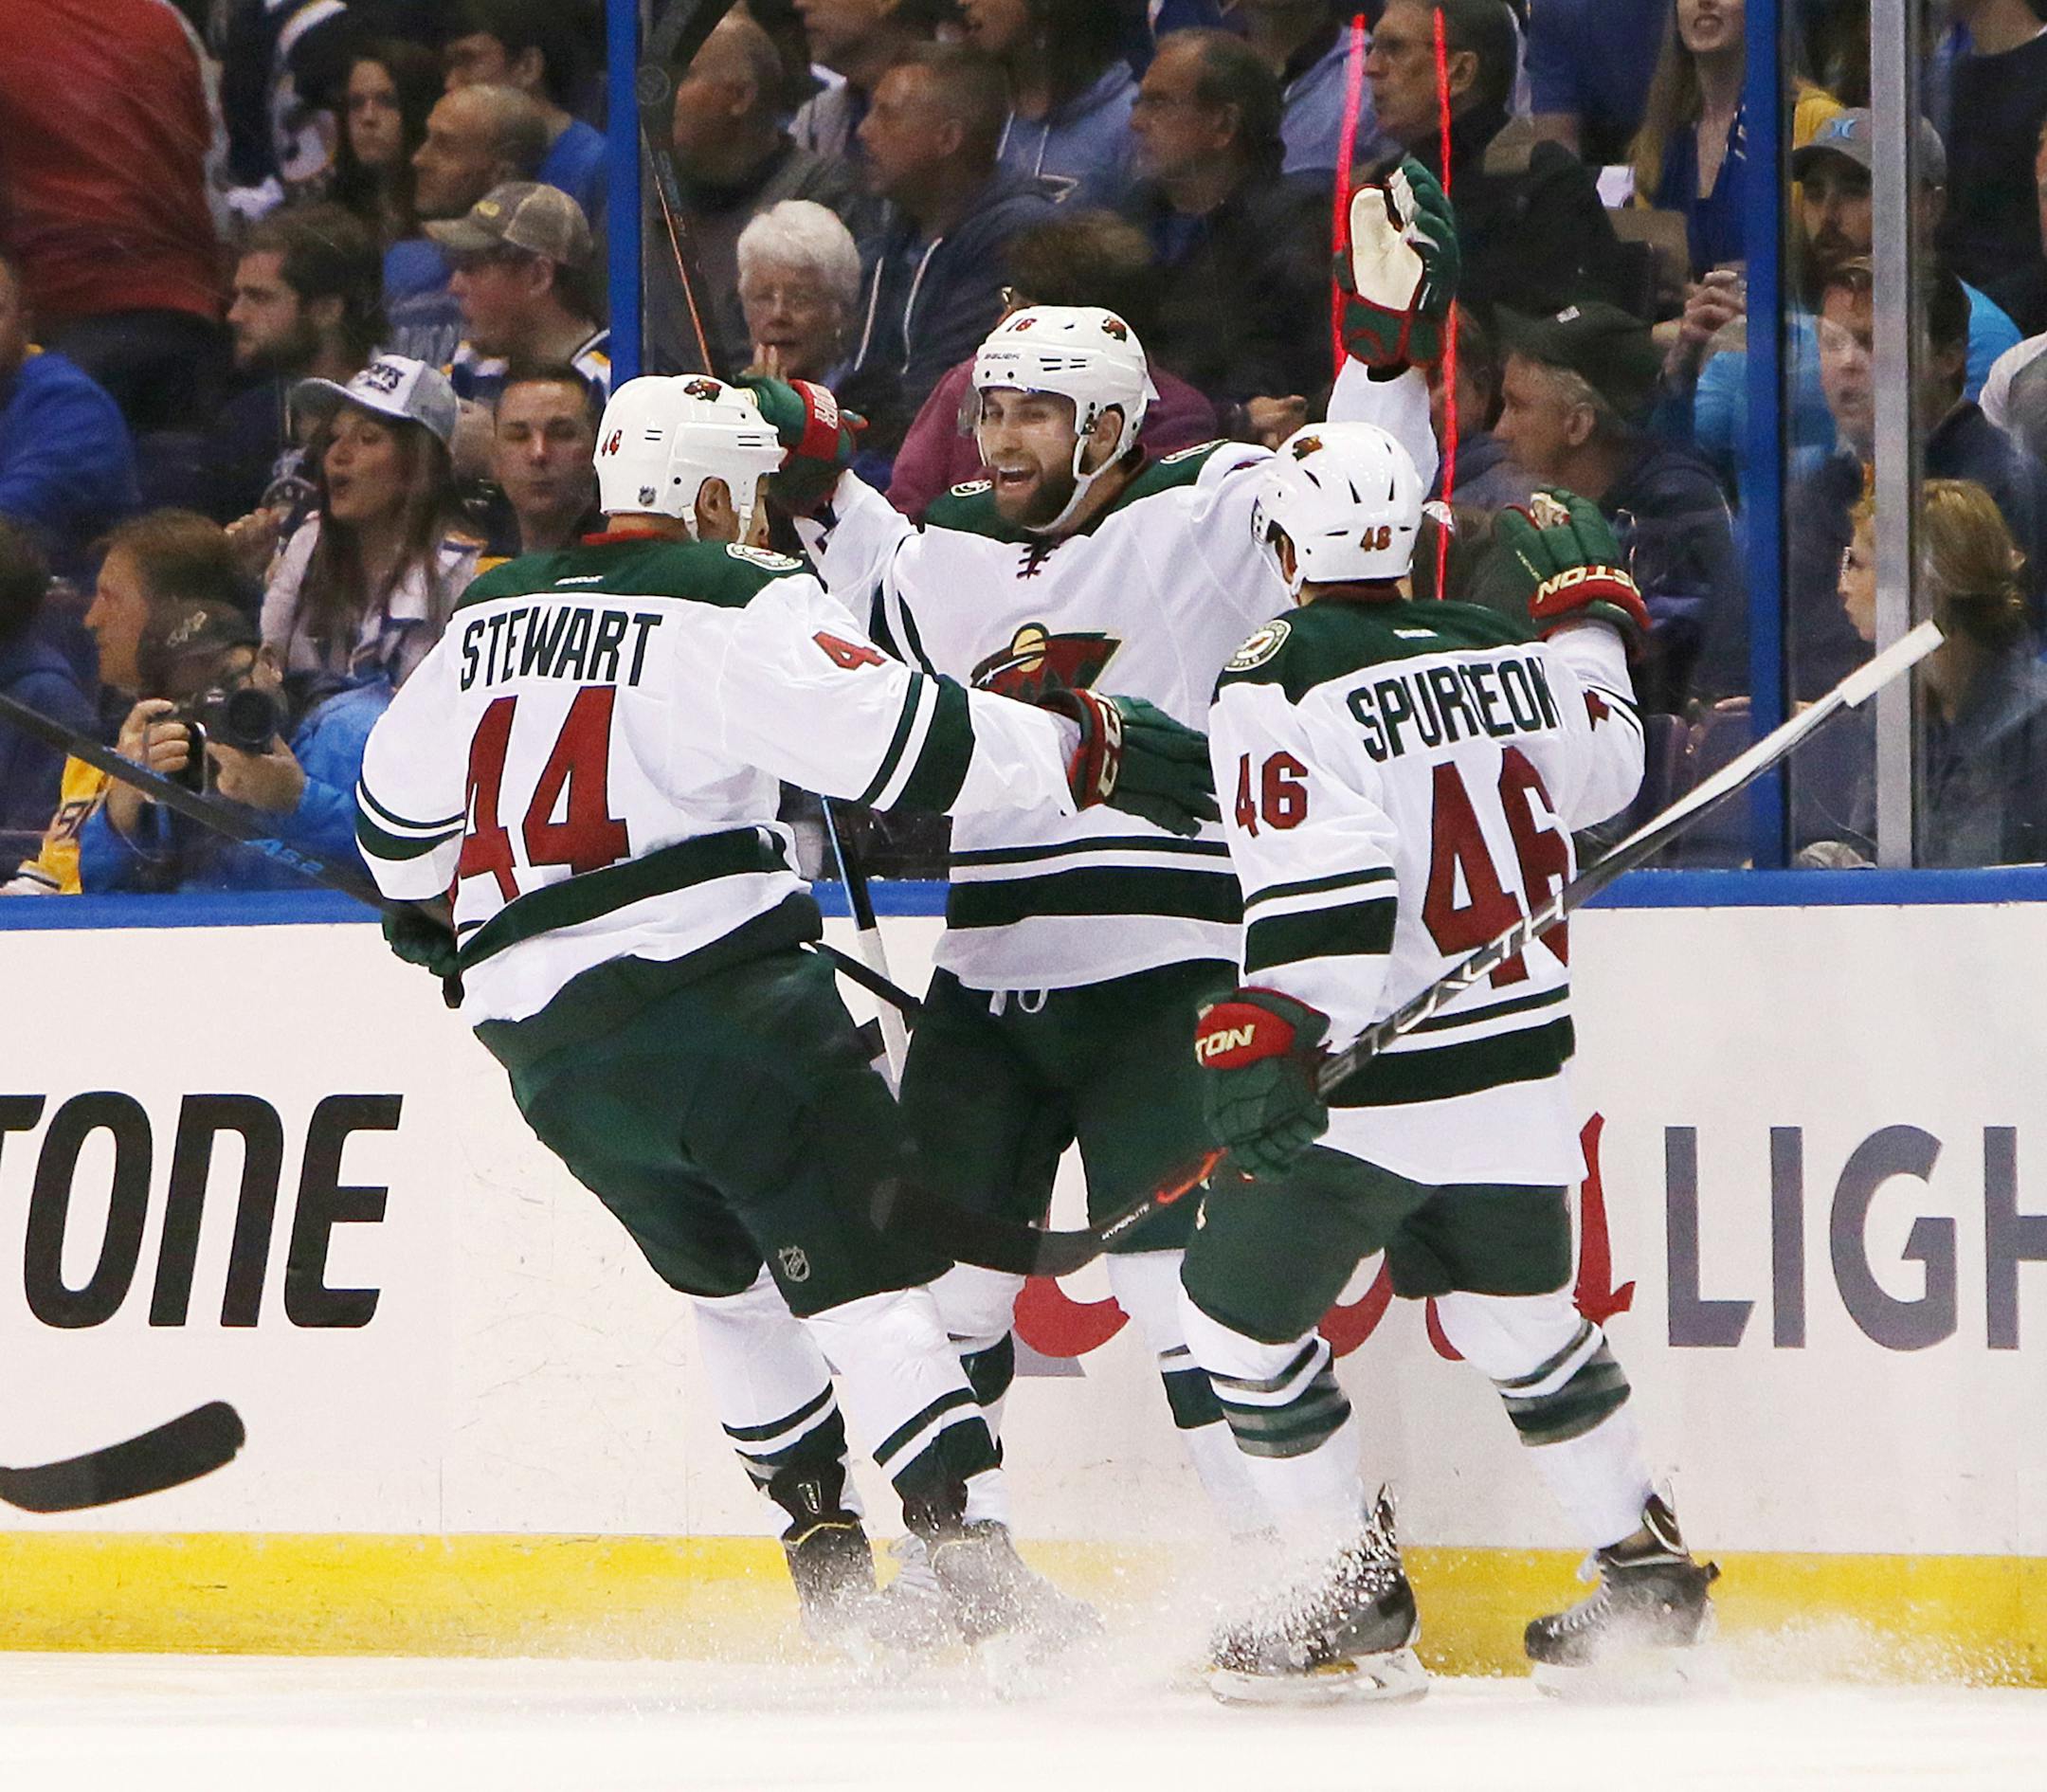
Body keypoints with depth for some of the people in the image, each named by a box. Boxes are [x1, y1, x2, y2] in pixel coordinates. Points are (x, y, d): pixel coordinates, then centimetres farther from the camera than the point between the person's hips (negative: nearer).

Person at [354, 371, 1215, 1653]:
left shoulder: (494, 615, 18)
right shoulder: (736, 603, -4)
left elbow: (401, 800, 30)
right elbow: (899, 739, -17)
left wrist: (424, 909, 50)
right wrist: (1091, 749, -11)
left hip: (544, 1044, 7)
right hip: (708, 982, -7)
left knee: (731, 1276, 23)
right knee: (863, 1262, -9)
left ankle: (827, 1555, 22)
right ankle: (973, 1563, -20)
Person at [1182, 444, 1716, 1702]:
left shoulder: (1278, 686, -15)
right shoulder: (1512, 652, 2)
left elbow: (1323, 890, -24)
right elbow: (1607, 774, 20)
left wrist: (1266, 1037, -27)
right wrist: (1593, 610, 32)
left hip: (1370, 1080, -6)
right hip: (1523, 1060, 6)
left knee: (1243, 1313, 7)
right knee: (1517, 1317, 23)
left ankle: (1362, 1598, 7)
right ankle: (1647, 1566, 26)